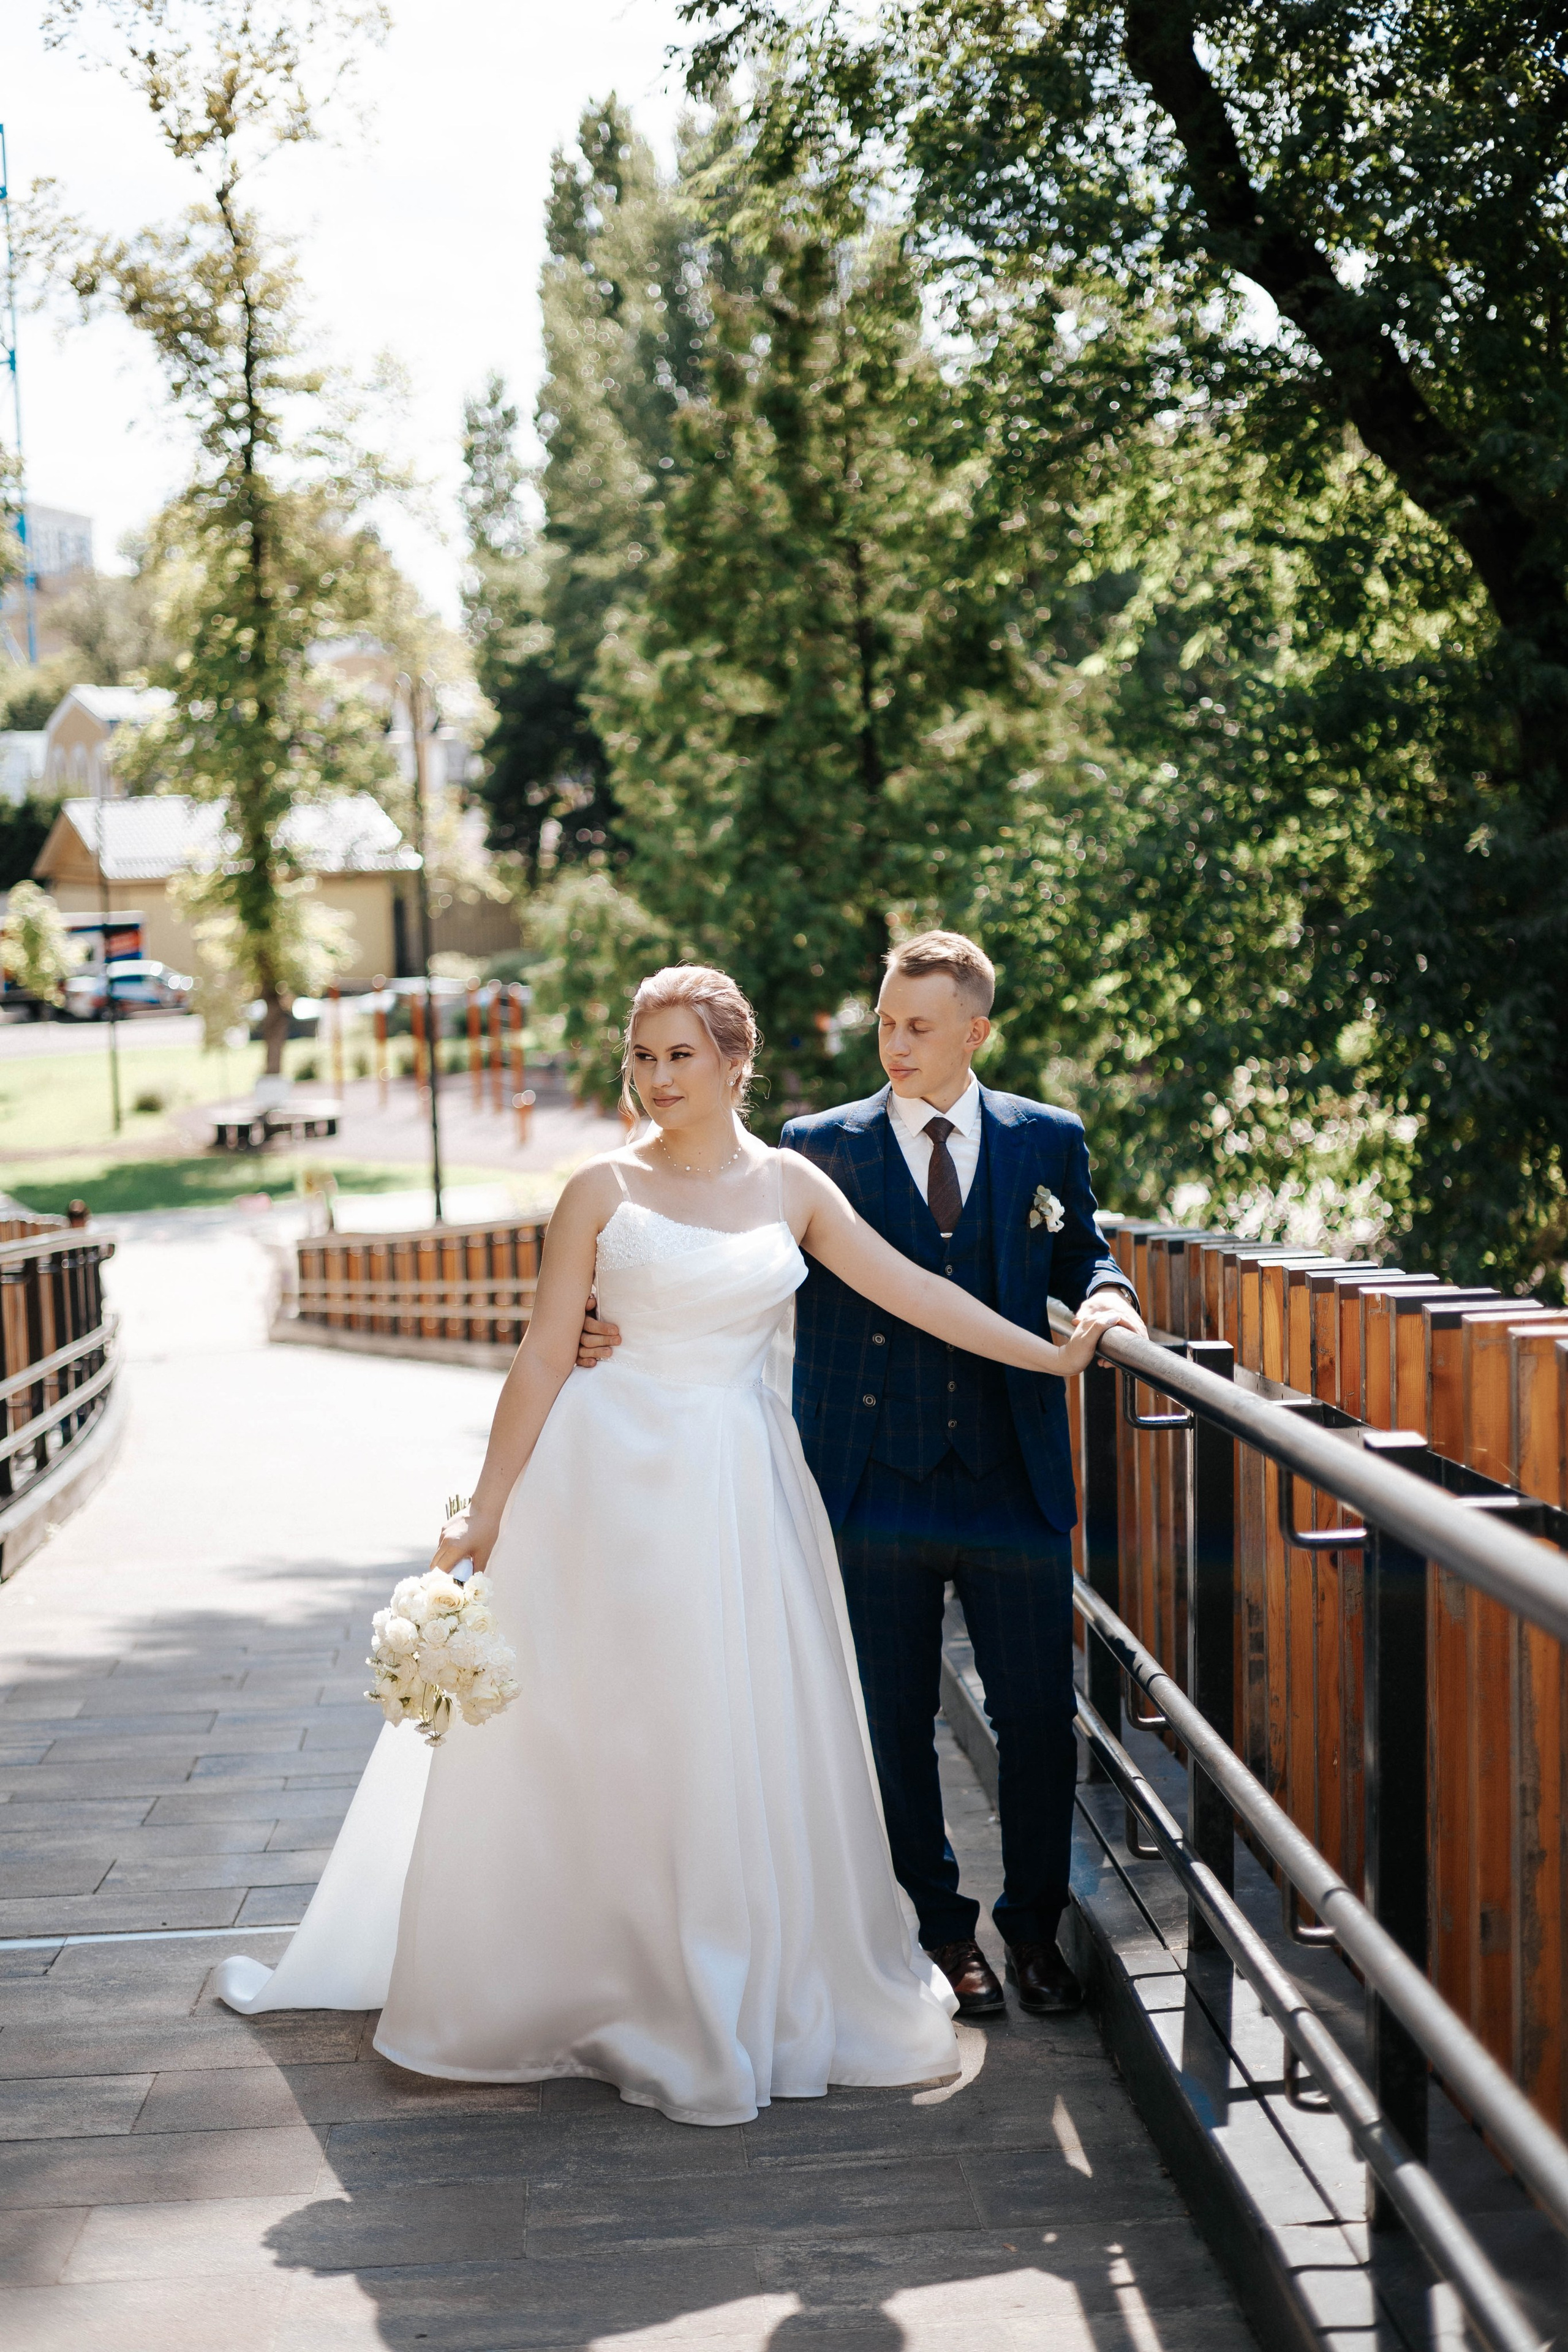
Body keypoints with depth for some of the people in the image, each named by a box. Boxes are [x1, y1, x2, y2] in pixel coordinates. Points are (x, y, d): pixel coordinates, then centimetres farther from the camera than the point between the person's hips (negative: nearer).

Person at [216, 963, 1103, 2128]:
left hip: (743, 1484, 2)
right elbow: (544, 1356, -2)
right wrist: (486, 1510, -3)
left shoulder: (791, 1184, 5)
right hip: (617, 1473, -2)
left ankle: (757, 1989, 24)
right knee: (600, 1737, 3)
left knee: (748, 1734, 7)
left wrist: (1054, 1354, 1)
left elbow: (915, 1291, 5)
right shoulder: (604, 1190, -2)